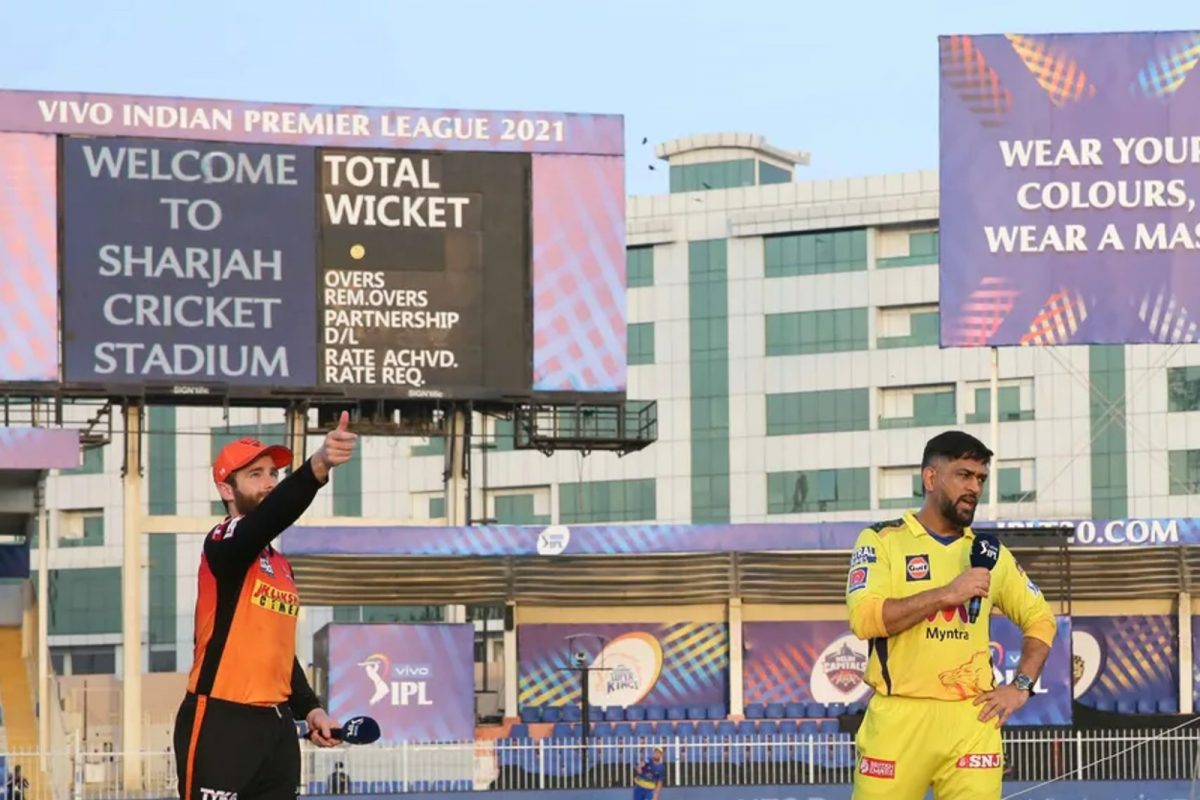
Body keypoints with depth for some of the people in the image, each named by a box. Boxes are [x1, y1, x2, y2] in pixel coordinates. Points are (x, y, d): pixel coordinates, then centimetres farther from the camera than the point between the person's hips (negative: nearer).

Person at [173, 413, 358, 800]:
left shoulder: (281, 565, 19)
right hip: (219, 725, -8)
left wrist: (309, 708, 14)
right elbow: (266, 519, -31)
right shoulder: (224, 544, -8)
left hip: (276, 726, 8)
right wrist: (317, 468, -47)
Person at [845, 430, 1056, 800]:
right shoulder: (881, 542, 2)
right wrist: (946, 593, -18)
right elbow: (865, 618, -13)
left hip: (971, 720, 3)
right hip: (899, 718, -3)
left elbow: (1040, 619, 22)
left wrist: (1021, 686, 8)